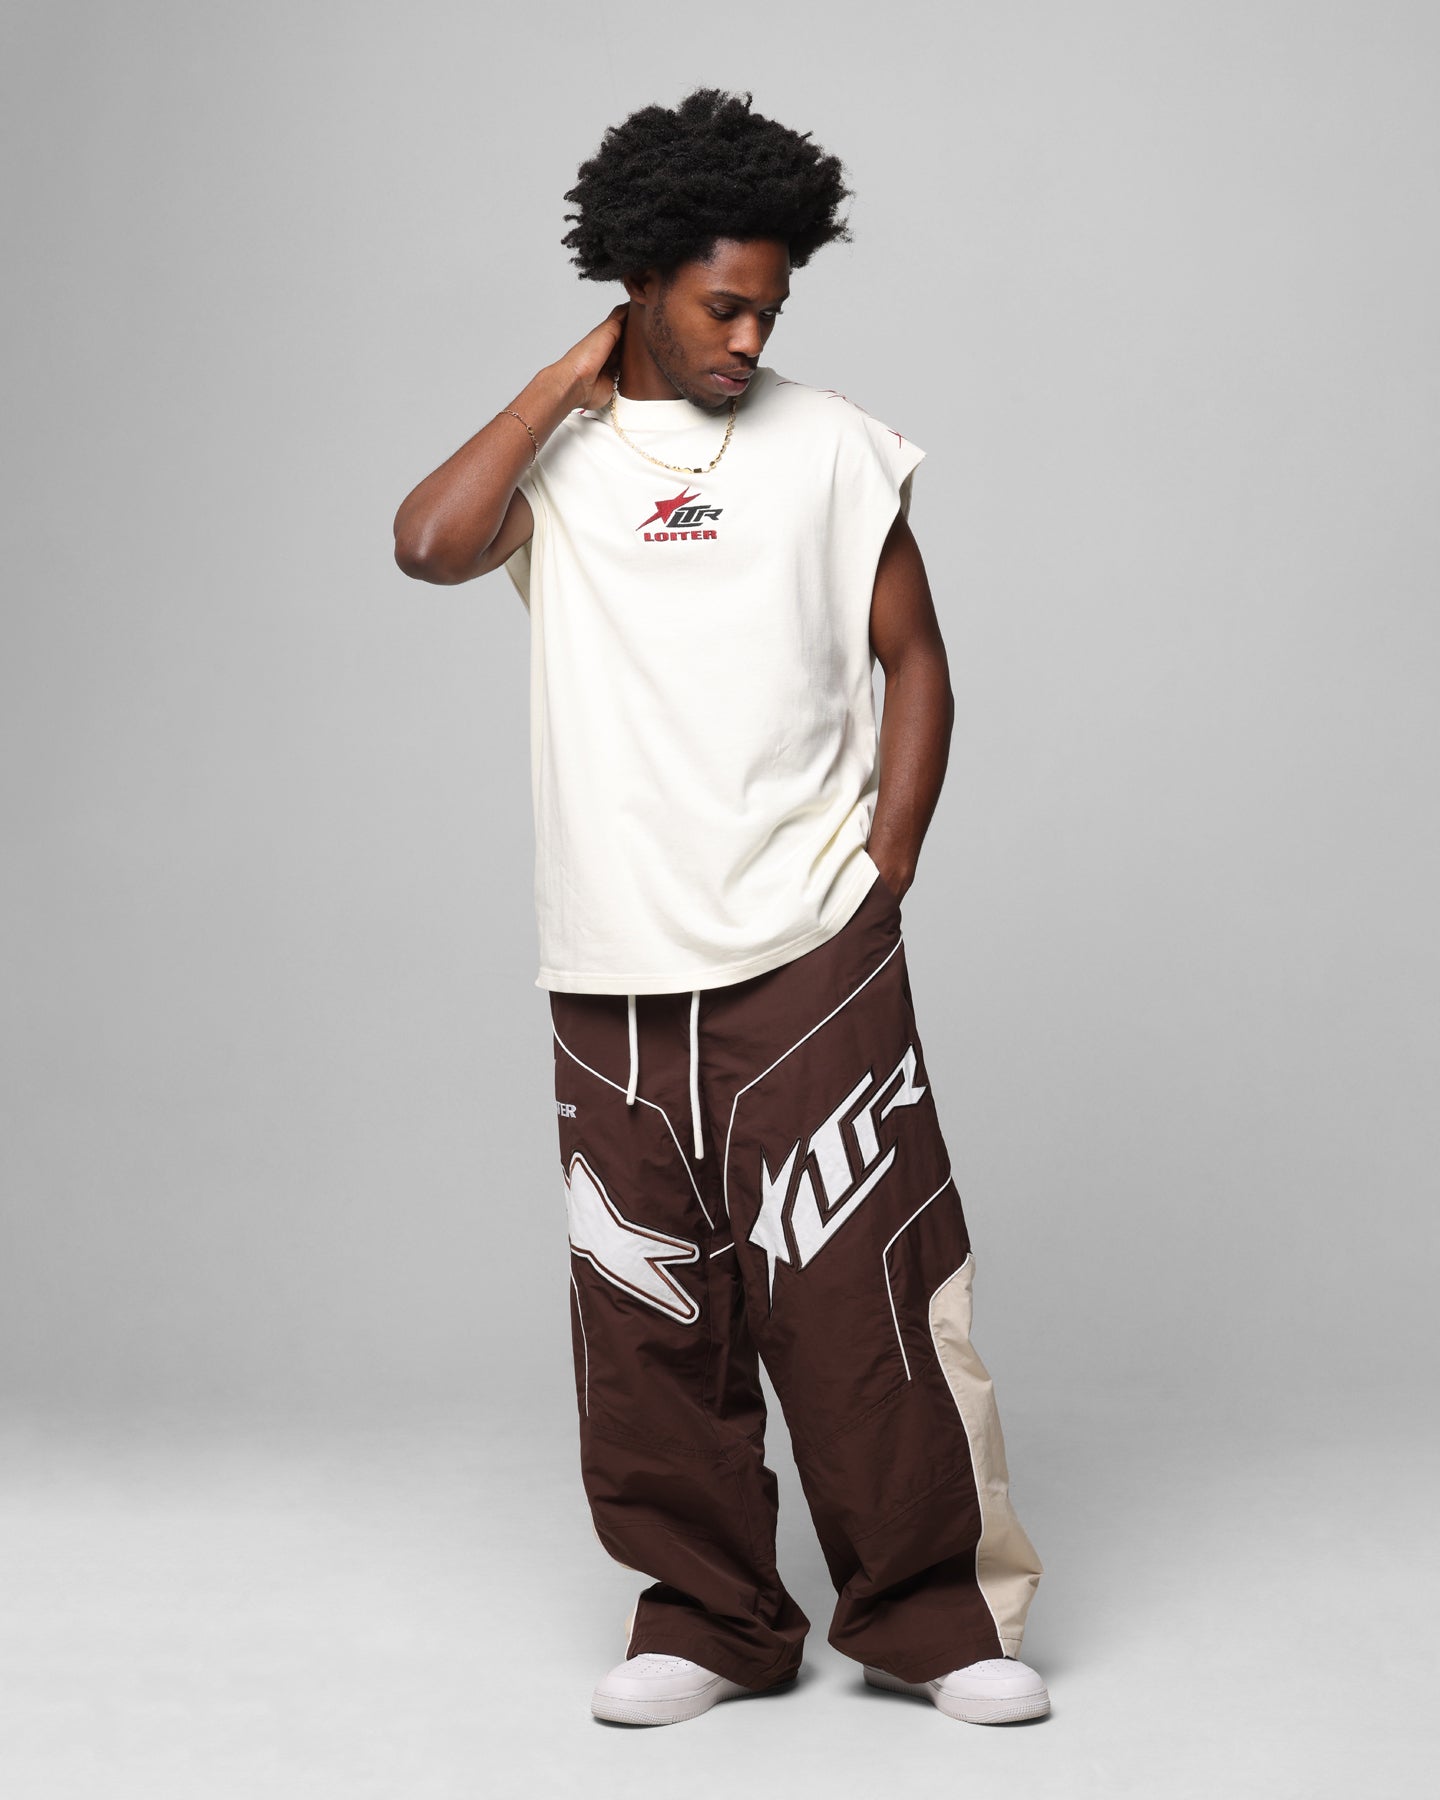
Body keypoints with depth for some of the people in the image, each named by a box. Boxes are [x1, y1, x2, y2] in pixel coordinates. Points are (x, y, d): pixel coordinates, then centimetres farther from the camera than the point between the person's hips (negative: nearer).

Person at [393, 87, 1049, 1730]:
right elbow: (430, 544, -14)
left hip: (811, 957, -1)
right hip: (614, 973, 1)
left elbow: (914, 662, 8)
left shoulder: (832, 447, 6)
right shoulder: (549, 455, 6)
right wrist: (571, 382, -6)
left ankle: (931, 1612, 10)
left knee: (859, 1290, -3)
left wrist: (884, 868, -1)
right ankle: (704, 1619, 20)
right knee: (648, 1313, 6)